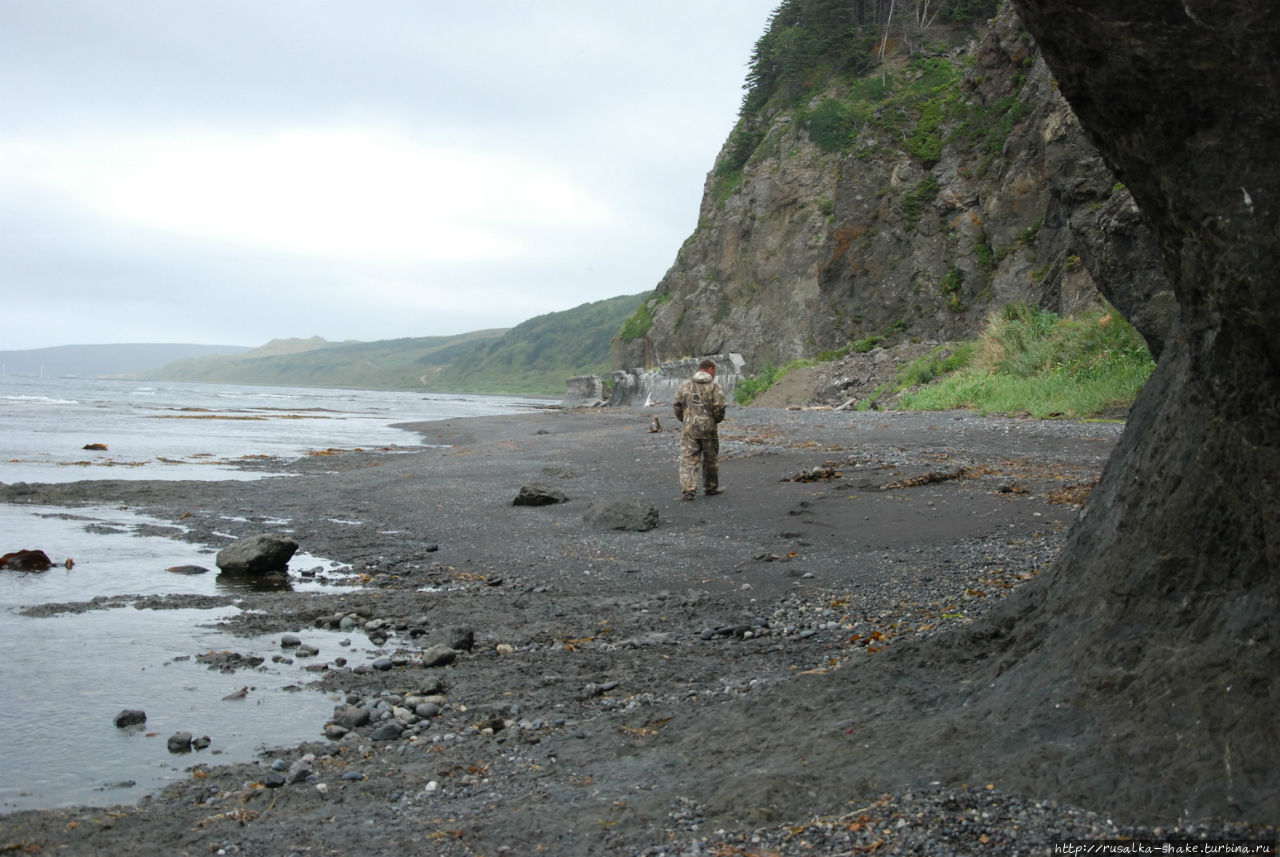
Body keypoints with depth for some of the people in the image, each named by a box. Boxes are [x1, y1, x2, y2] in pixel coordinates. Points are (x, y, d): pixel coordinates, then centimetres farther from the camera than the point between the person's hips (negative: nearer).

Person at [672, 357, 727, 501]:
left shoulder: (686, 385, 4)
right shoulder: (715, 387, -5)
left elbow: (676, 405, 2)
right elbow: (719, 408, -13)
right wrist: (717, 420, 8)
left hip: (689, 429, 1)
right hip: (709, 429, -1)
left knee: (688, 460, -1)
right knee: (711, 460, 15)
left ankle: (687, 490, -13)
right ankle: (710, 488, 27)